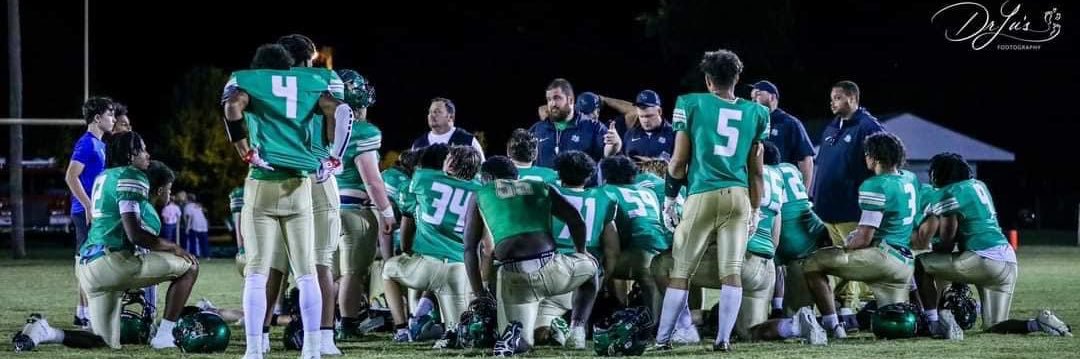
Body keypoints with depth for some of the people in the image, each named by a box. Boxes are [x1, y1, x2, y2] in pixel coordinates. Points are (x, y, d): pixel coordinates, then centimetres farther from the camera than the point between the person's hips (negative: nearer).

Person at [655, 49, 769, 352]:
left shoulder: (692, 105, 3)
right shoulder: (755, 113, 11)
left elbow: (679, 161, 3)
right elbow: (756, 171, 14)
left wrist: (670, 197, 13)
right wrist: (755, 209, 22)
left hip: (702, 195, -2)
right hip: (739, 196, 2)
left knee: (681, 270, 4)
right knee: (731, 272, 2)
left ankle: (662, 338, 5)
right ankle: (723, 339, -2)